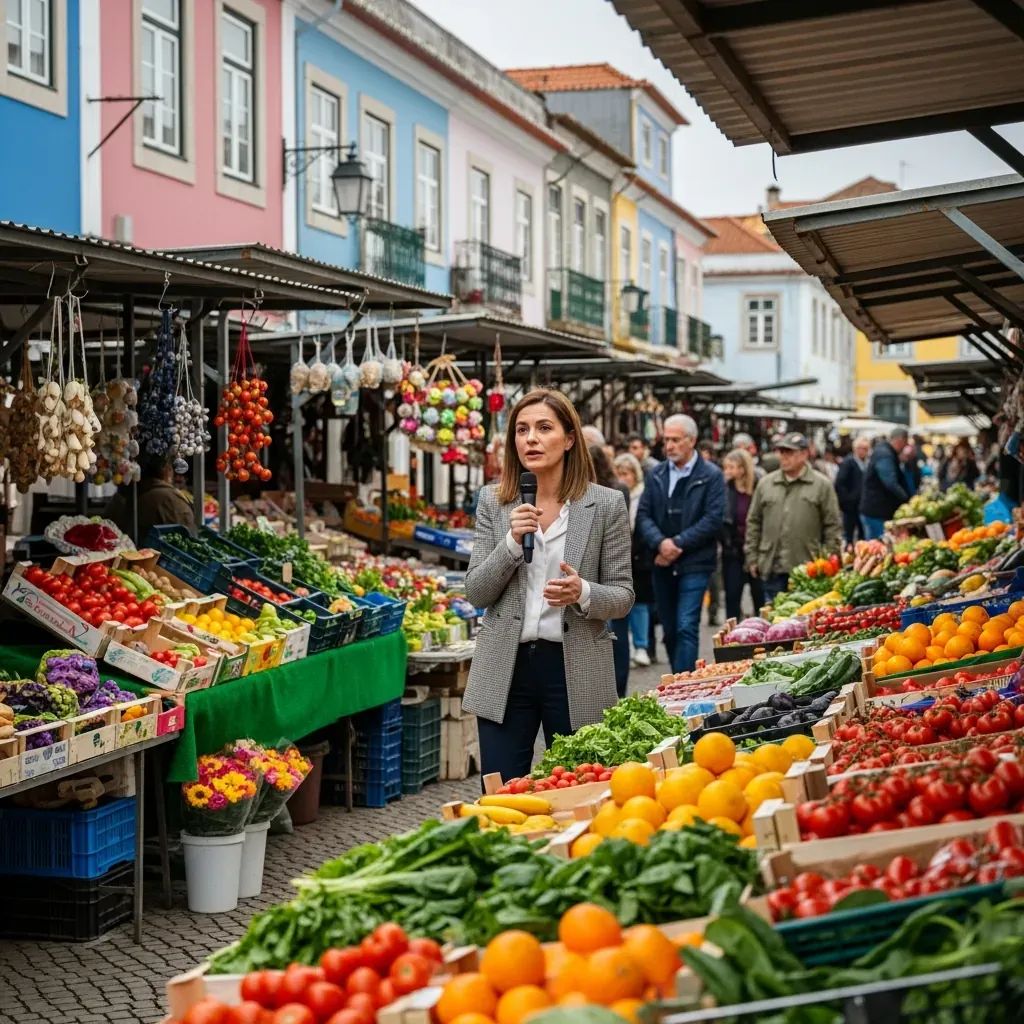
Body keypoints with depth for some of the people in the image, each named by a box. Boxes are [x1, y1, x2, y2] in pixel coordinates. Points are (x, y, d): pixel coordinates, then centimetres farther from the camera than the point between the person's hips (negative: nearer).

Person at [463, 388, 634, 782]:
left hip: (576, 672, -1)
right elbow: (476, 593, 2)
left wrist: (583, 593, -20)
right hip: (505, 668, 1)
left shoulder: (606, 505, -1)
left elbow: (623, 596, 1)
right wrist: (512, 542, -13)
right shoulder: (492, 502, 5)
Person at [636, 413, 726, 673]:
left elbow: (713, 519, -10)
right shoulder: (656, 475, 10)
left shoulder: (711, 475, -3)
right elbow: (643, 515, 5)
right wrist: (660, 542, -14)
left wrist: (678, 544, -14)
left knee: (687, 627, -12)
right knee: (669, 630, 11)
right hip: (662, 564, 5)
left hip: (694, 564, -5)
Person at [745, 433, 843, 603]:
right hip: (772, 569, 3)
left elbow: (833, 527, 2)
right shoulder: (765, 484, 11)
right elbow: (753, 523, 16)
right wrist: (752, 557, 10)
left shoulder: (822, 485, 2)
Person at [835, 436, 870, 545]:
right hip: (851, 506, -5)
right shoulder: (848, 462, -8)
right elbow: (839, 484, -13)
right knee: (848, 536, 2)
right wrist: (846, 500, -14)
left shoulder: (868, 463, 10)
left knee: (863, 535, 8)